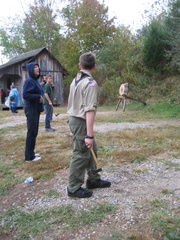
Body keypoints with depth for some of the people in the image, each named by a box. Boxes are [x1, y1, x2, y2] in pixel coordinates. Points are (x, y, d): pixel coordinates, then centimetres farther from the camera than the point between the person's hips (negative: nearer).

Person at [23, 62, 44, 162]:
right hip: (31, 109, -9)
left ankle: (31, 152, 25)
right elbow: (25, 95, -20)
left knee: (34, 132, 14)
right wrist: (38, 97, -17)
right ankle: (29, 156, 4)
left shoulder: (35, 80, 15)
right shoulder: (29, 81, -13)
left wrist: (40, 97, 2)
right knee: (31, 132, -4)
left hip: (36, 109, 9)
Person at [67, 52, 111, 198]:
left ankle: (93, 180, 31)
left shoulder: (75, 81, 9)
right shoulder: (91, 83, -17)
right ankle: (74, 188, 15)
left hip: (74, 119, 9)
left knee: (91, 149, 19)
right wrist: (89, 135, -23)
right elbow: (90, 110, -23)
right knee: (81, 155, 2)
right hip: (81, 122, -9)